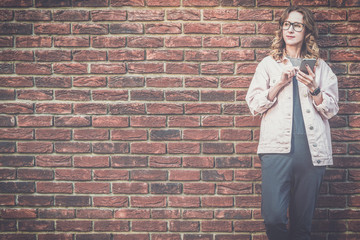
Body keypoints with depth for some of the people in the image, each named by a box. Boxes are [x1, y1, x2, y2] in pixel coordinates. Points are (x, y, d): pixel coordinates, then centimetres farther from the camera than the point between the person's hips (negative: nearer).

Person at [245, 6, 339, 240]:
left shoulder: (319, 67, 16)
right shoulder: (268, 64, 15)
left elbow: (331, 110, 12)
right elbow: (254, 105, 7)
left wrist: (313, 89, -5)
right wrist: (280, 84, -5)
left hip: (311, 147, 1)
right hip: (277, 145, -1)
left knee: (303, 219, 2)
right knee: (273, 217, -14)